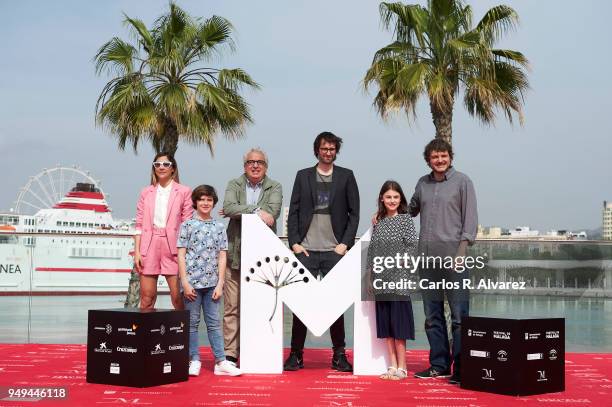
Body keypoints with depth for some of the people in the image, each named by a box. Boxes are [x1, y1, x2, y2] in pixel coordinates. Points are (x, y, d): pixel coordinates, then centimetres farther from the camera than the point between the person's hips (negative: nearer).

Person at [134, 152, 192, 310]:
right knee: (147, 296, 1)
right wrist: (137, 251, 2)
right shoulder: (146, 193, 14)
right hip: (149, 245, 2)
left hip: (173, 246, -2)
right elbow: (139, 224, 11)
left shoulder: (183, 192, 6)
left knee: (177, 296, -6)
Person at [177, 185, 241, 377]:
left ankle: (221, 362, 7)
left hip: (212, 282, 2)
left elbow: (222, 257, 7)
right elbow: (181, 255, -1)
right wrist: (185, 282, -8)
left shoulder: (219, 227, 9)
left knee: (214, 322, 5)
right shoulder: (187, 225, 2)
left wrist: (220, 283, 0)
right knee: (192, 322, 4)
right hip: (192, 281, -2)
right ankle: (194, 361, 12)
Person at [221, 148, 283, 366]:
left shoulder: (275, 187, 8)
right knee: (232, 307, 1)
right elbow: (228, 208, -9)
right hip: (236, 254, 0)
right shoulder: (234, 185, 10)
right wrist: (256, 211, -17)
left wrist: (239, 212, -8)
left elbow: (273, 212, -10)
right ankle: (230, 354, 7)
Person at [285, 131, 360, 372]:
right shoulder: (303, 176, 10)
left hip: (334, 251, 0)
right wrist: (294, 242, -3)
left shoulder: (346, 176, 8)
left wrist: (345, 244, -4)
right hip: (306, 250, 1)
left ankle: (339, 355, 13)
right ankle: (296, 354, 9)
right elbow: (293, 212, 7)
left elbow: (354, 213, 5)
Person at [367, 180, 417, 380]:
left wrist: (394, 263, -13)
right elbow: (371, 249, 13)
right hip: (381, 280, 5)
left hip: (399, 280, -5)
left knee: (398, 323, -3)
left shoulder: (405, 219, 0)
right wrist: (371, 275, 6)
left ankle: (401, 368, 3)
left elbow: (412, 247, -6)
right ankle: (392, 366, 13)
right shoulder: (378, 222, 12)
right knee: (385, 323, 6)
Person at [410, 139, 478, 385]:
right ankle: (439, 364, 18)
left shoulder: (462, 181, 3)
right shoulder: (423, 183, 15)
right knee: (432, 314, 9)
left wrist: (462, 249, -11)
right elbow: (411, 210, 29)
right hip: (426, 256, 5)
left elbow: (470, 217, -2)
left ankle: (461, 367, 1)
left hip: (451, 254, -5)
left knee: (459, 313, -5)